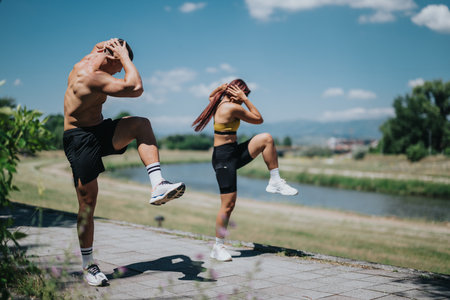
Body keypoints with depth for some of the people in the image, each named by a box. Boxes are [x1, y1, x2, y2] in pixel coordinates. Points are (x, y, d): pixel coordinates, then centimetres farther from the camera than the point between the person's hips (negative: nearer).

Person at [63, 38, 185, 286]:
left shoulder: (86, 62, 5)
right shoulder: (93, 77, -25)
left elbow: (99, 46, 31)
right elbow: (135, 88, -29)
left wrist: (112, 44, 10)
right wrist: (125, 56, -18)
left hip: (99, 131, 10)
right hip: (79, 139, -10)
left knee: (141, 125, -10)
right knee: (88, 201, -5)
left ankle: (158, 186, -19)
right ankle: (88, 265, 9)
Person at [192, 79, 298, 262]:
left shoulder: (220, 103, 9)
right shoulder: (233, 108, -17)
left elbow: (211, 96, 36)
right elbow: (258, 119, -6)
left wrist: (223, 87, 20)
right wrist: (245, 100, -6)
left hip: (234, 154, 10)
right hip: (224, 159, -10)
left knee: (266, 139, 3)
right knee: (228, 204, -6)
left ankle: (275, 182, 7)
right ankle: (218, 248, 6)